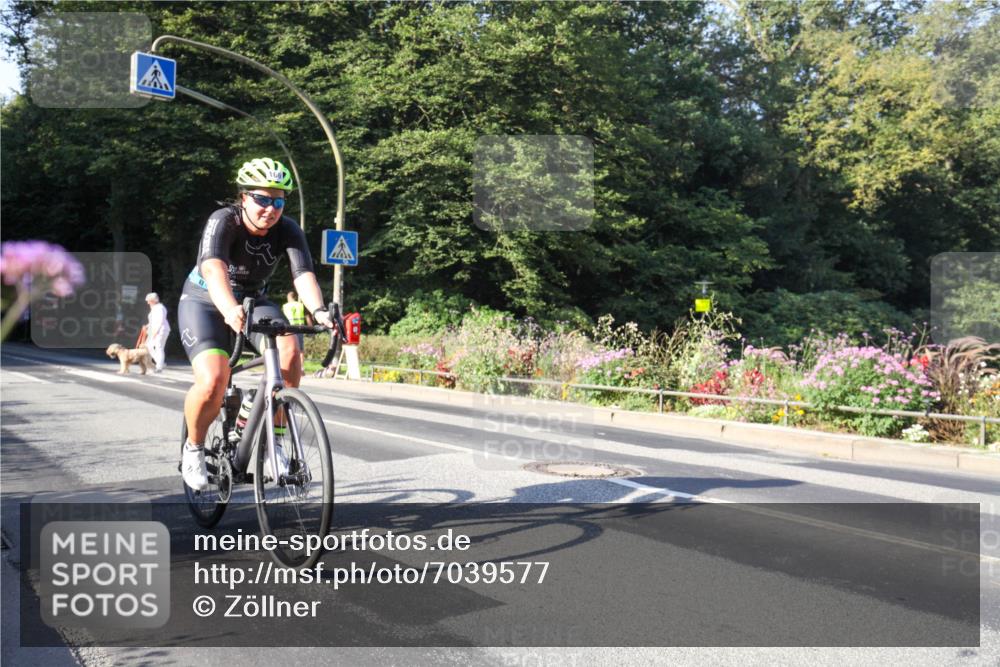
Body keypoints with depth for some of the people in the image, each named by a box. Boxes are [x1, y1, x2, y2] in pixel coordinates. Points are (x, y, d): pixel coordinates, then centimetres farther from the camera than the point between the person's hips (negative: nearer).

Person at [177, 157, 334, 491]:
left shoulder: (288, 230, -16)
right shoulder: (223, 221, -25)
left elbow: (303, 273, -30)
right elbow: (213, 268, -43)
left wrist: (318, 310, -51)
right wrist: (229, 310, -63)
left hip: (253, 302, 3)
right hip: (205, 303, -3)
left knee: (289, 351, -27)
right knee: (213, 381, -26)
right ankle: (194, 448, 5)